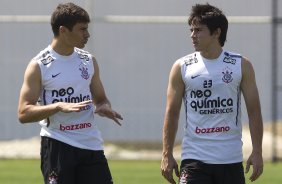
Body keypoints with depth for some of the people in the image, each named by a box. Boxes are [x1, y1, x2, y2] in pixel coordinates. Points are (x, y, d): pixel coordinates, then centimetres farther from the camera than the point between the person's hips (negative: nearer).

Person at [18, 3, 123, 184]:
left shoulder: (89, 61, 11)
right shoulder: (39, 66, -5)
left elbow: (100, 99, 22)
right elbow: (24, 113, -11)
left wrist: (104, 108, -3)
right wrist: (59, 106, -24)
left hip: (91, 144, 5)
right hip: (57, 146, -5)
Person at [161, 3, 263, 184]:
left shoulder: (242, 66, 3)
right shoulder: (182, 67, 3)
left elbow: (254, 111, 4)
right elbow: (172, 113, 4)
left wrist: (257, 152, -3)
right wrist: (167, 155, -1)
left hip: (231, 160, 1)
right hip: (194, 159, -1)